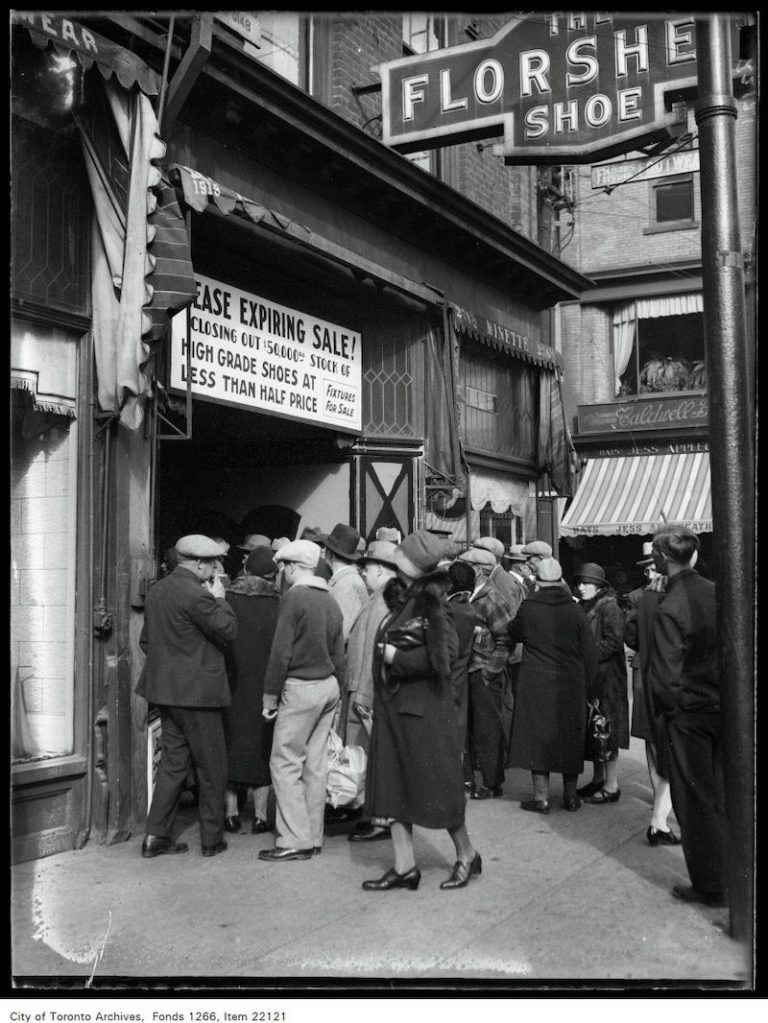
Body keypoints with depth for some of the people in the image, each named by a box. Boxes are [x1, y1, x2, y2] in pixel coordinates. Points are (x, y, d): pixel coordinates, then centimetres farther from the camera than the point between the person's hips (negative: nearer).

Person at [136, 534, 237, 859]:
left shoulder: (156, 591, 9)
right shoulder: (196, 595, -19)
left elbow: (146, 640, 16)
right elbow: (227, 630, -15)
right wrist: (220, 598, -3)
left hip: (165, 688, 8)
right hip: (197, 691, -8)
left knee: (173, 761, 14)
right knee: (211, 768, 5)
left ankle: (155, 836, 13)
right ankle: (212, 838, 14)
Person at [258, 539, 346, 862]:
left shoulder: (294, 597, -12)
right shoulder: (330, 601, 11)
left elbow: (281, 652, -15)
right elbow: (339, 655, 13)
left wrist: (270, 696, -8)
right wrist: (335, 688, 19)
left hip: (300, 687, -8)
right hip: (328, 687, 8)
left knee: (285, 765, -2)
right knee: (316, 764, 11)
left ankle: (295, 841, -2)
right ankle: (313, 837, 17)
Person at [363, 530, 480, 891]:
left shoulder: (431, 603, -15)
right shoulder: (406, 600, 8)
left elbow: (444, 655, -22)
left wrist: (397, 657, -17)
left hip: (424, 709, -8)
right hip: (395, 706, 8)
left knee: (435, 786, 4)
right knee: (396, 787, 9)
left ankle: (467, 855, 23)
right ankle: (404, 867, 16)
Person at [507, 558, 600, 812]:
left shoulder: (528, 607, -8)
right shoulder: (574, 610, -3)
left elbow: (514, 634, 9)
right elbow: (589, 652, -1)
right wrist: (590, 690, 6)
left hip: (536, 683, -2)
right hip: (570, 685, 2)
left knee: (538, 735, 6)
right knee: (569, 736, 13)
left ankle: (541, 797, 8)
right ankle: (571, 795, 21)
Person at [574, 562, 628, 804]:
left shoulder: (609, 607, -11)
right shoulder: (582, 607, 14)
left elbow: (613, 641, -18)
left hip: (606, 677, -8)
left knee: (607, 731, -4)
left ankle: (611, 786, 3)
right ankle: (598, 779, 23)